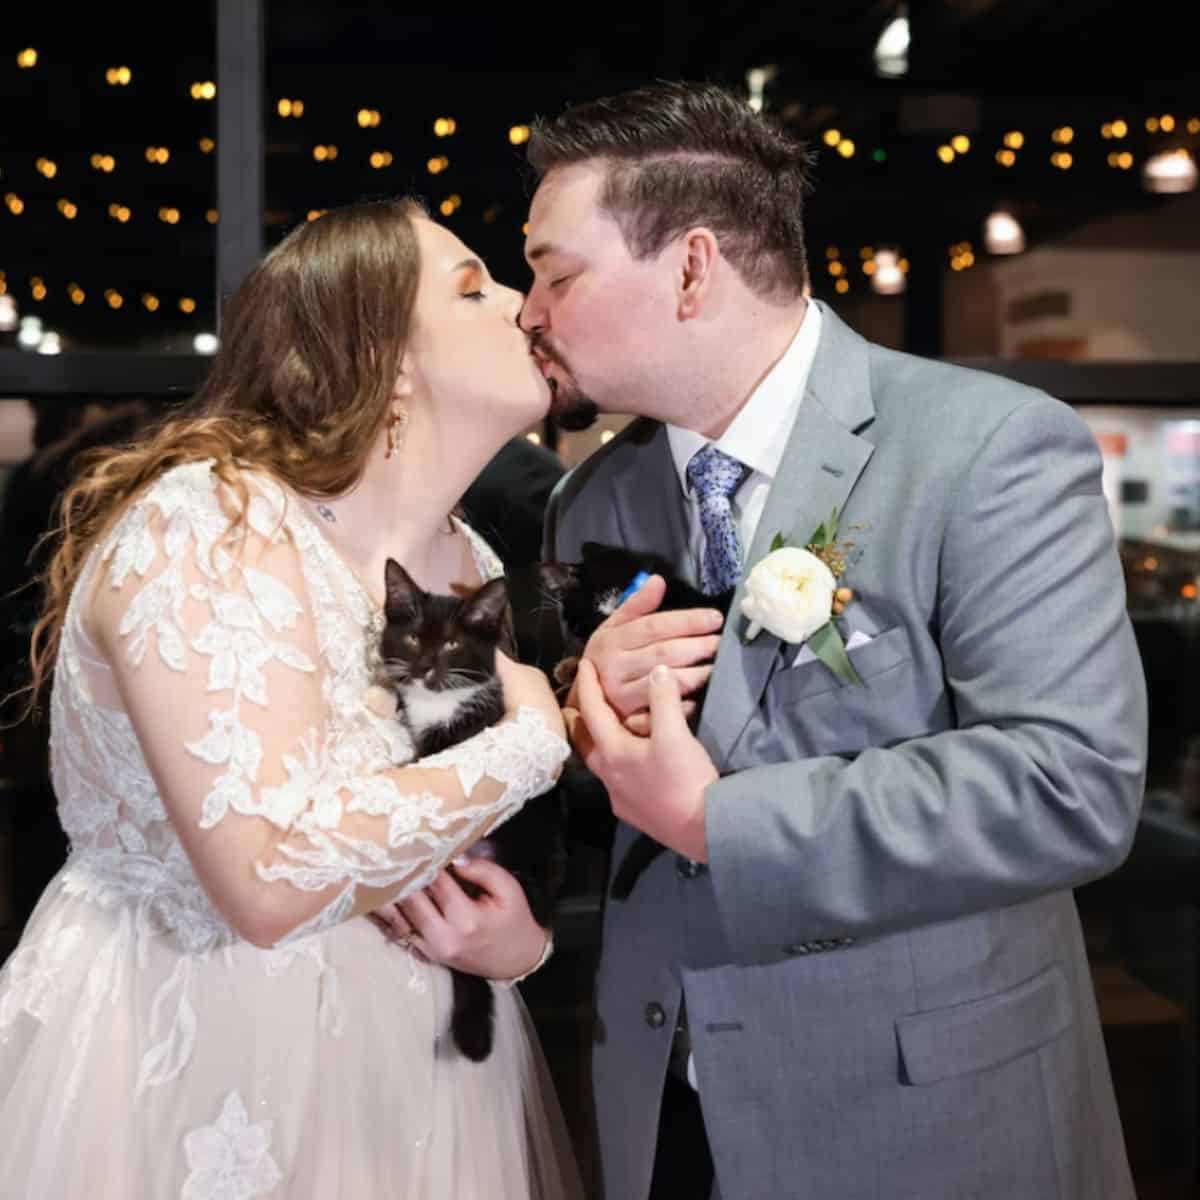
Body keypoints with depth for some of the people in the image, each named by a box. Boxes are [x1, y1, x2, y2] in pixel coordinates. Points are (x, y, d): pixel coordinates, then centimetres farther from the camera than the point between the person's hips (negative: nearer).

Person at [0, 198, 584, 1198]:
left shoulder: (472, 567, 1)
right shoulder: (208, 522, -21)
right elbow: (273, 877, -32)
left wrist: (516, 943, -10)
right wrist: (529, 739, -21)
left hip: (413, 1044, 7)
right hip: (182, 1058, -6)